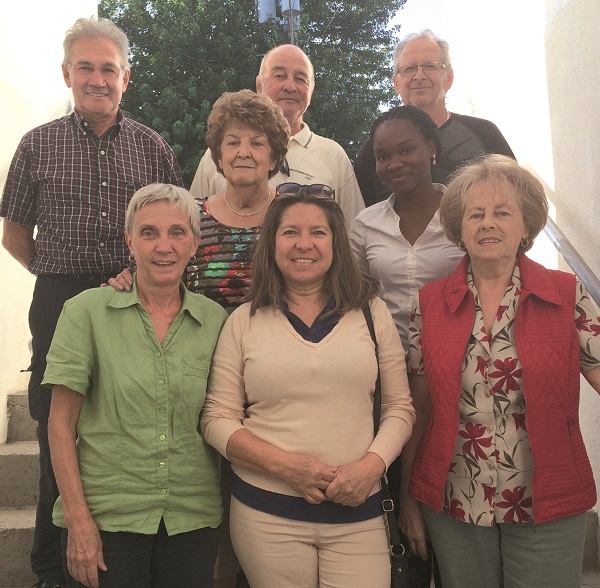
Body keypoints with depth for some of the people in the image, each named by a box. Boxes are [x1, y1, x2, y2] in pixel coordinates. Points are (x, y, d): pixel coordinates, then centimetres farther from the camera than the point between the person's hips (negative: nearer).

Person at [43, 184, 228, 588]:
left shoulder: (215, 320, 1)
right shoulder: (88, 310, -6)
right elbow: (61, 423, -4)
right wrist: (77, 517, -9)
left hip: (194, 518, 3)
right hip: (107, 515, -2)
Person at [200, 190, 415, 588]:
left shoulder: (372, 313, 4)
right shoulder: (245, 321, 2)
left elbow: (399, 407, 6)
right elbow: (218, 419, 0)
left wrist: (372, 464, -11)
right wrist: (285, 465, -13)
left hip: (358, 513, 1)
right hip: (265, 513, 0)